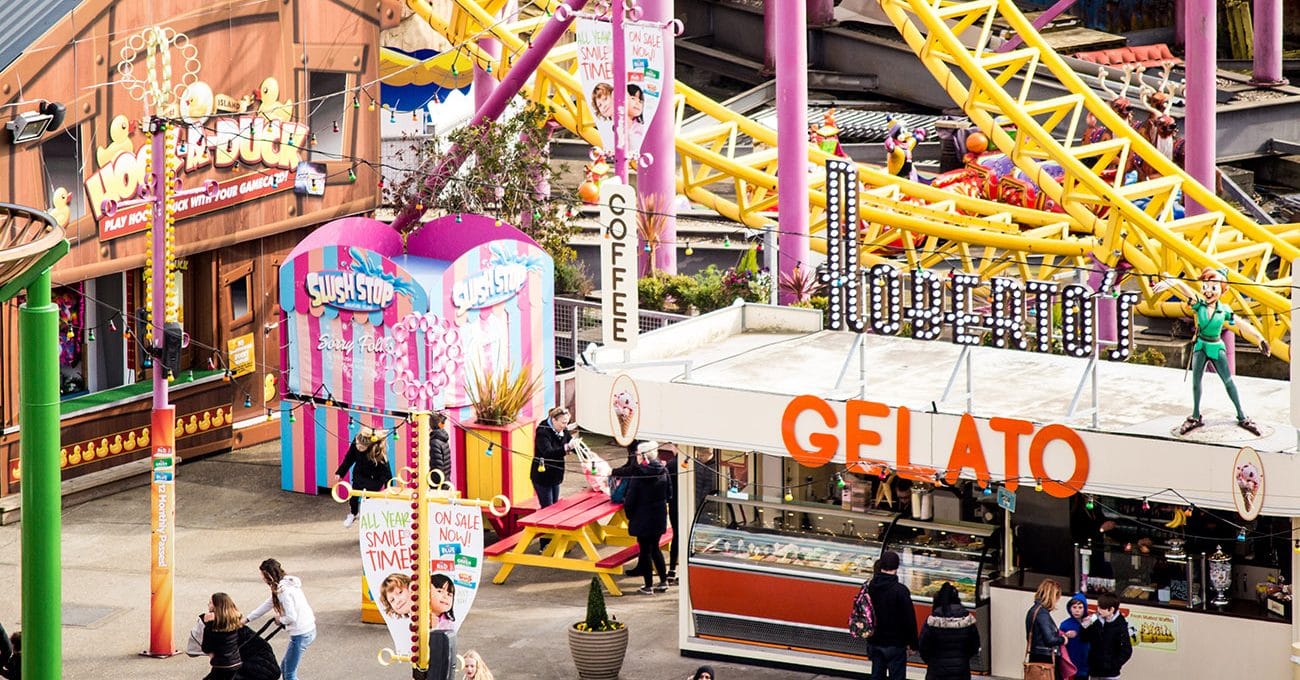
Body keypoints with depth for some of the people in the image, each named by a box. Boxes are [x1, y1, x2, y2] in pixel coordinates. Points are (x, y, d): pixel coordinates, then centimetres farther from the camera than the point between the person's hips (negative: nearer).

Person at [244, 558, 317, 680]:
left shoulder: (283, 590, -19)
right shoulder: (287, 584, 12)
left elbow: (291, 617, -25)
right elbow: (267, 605, 22)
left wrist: (280, 619, -3)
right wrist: (246, 620, 27)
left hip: (301, 634, -10)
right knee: (284, 667, 20)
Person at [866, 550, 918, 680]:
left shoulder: (870, 587, -3)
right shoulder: (900, 591, -19)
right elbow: (909, 619, -16)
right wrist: (912, 643, -4)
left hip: (875, 643, 5)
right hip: (895, 644, -5)